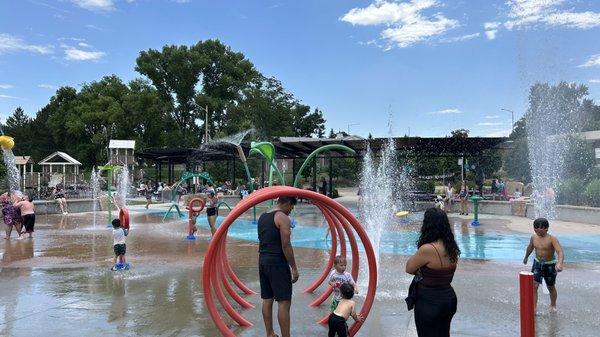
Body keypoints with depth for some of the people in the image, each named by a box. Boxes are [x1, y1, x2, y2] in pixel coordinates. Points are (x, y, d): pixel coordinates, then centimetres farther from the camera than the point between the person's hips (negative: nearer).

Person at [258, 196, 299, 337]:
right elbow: (286, 245, -17)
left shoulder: (262, 216, 13)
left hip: (263, 261, 8)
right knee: (284, 302, -4)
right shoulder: (283, 217, -12)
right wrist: (294, 268, -12)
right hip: (278, 263, -8)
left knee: (267, 299, 14)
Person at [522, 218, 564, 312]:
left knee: (551, 287, 16)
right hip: (537, 263, 3)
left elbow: (560, 252, -35)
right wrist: (526, 257, 31)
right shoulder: (534, 237, -6)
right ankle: (534, 308, -7)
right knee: (534, 285, -11)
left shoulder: (552, 239, -23)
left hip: (550, 265, -3)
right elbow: (530, 247, 15)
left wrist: (559, 263, -54)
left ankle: (553, 305, 41)